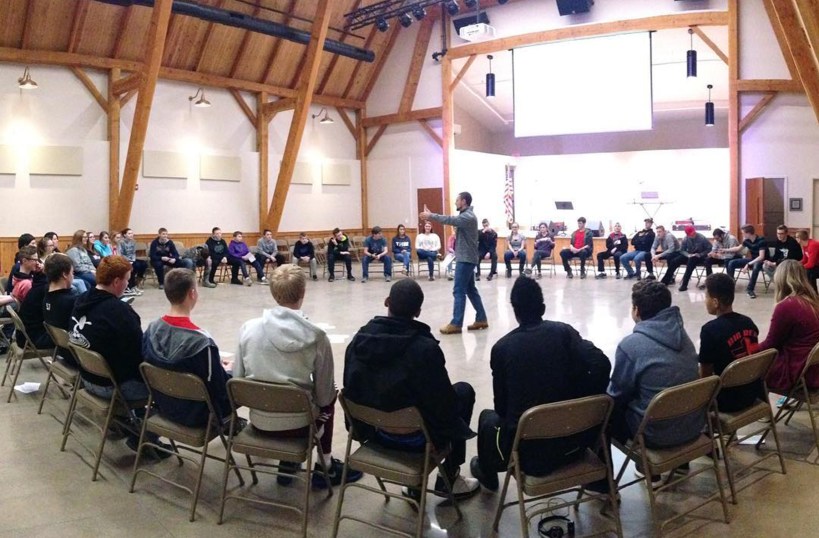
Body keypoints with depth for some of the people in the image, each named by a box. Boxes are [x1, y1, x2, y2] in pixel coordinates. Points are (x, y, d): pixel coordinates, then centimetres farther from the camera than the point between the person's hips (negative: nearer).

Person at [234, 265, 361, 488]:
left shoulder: (248, 328, -10)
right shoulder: (316, 335, -16)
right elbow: (324, 393, -9)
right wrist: (325, 397, 15)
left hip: (259, 421, 3)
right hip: (298, 423, -3)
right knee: (329, 399, 30)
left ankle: (288, 463, 32)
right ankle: (325, 467, 31)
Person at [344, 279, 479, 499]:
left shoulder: (360, 339, -10)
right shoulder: (425, 348, -27)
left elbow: (352, 390, 1)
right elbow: (444, 402, -19)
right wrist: (455, 428, 5)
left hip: (374, 432, 6)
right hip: (416, 438, -6)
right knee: (464, 391, 18)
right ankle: (449, 479, 23)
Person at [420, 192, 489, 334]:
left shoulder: (468, 217, -18)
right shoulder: (466, 215, 16)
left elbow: (450, 220, -24)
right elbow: (453, 220, 11)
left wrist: (431, 216, -16)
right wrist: (431, 215, 1)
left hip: (466, 259, -10)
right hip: (466, 258, 10)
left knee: (459, 291, -8)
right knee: (470, 290, 13)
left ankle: (456, 324, -6)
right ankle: (481, 319, 18)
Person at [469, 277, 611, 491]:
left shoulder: (502, 347, -7)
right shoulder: (563, 331, -5)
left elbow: (501, 406, 0)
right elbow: (601, 365, -17)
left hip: (527, 450, -1)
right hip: (571, 443, 2)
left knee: (488, 418, 29)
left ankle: (487, 474, 54)